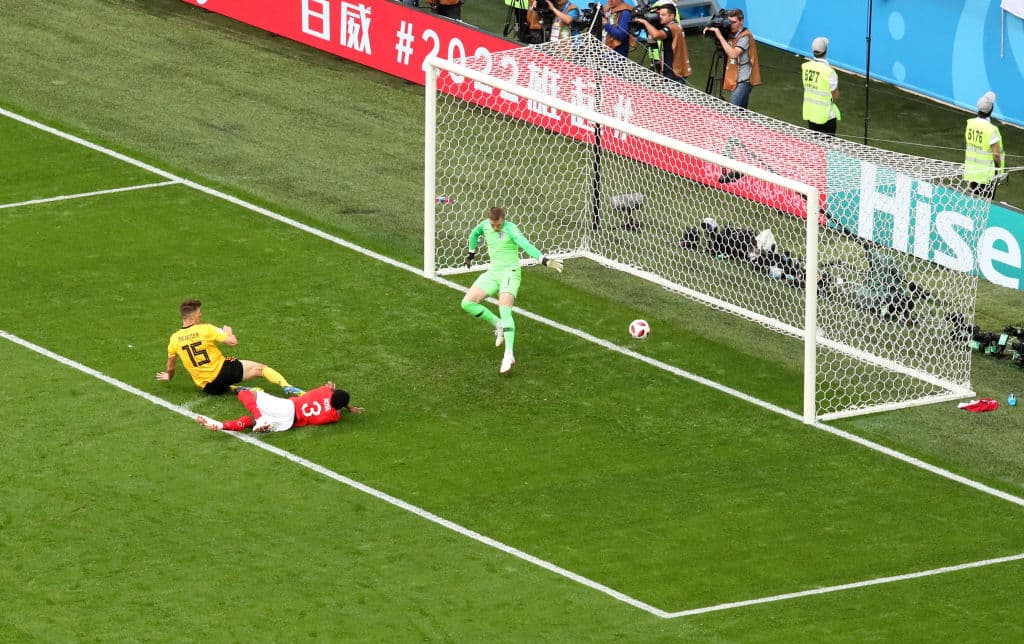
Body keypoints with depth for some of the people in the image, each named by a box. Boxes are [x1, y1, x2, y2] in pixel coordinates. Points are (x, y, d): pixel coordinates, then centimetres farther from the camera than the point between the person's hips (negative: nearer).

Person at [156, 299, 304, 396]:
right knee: (260, 368, 8)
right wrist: (228, 332, 13)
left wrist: (169, 376, 36)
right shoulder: (205, 329, -13)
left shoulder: (174, 339, -1)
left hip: (207, 387, 4)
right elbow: (233, 342, -10)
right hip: (223, 371, -4)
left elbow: (170, 366, 14)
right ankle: (287, 387, -9)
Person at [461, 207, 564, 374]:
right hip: (493, 272, 7)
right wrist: (470, 254, 37)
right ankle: (499, 326, 11)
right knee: (467, 303, -4)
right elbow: (474, 234, 28)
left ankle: (509, 355, -34)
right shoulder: (485, 225, 4)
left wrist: (545, 260, -44)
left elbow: (525, 245, -31)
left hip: (510, 272, -7)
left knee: (505, 310, -25)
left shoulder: (510, 229, -16)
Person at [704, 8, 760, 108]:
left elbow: (733, 54, -24)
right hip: (736, 78, 9)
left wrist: (720, 36, -22)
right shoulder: (732, 34, 11)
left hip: (743, 80, -9)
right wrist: (710, 31, -1)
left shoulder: (745, 36, -14)